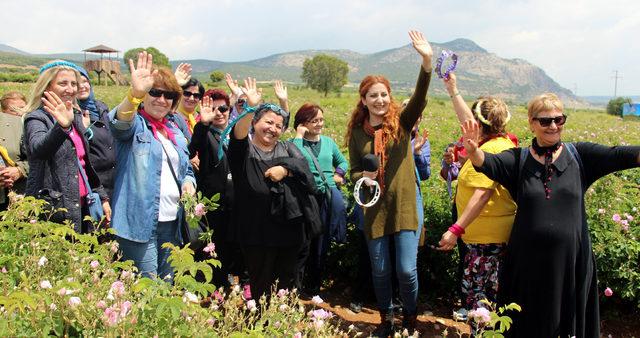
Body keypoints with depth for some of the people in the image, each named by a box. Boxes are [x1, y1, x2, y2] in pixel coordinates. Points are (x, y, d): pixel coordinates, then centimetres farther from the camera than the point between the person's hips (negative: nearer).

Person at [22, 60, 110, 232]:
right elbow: (38, 149, -31)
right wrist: (62, 126, -48)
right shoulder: (37, 119, -7)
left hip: (82, 207, 7)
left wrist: (102, 198, 19)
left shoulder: (76, 116, 14)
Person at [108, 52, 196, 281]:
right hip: (140, 222, -7)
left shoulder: (175, 132, 17)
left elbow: (187, 170, 25)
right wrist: (135, 93, -48)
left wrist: (188, 183, 1)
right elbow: (119, 122, -28)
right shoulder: (134, 124, -3)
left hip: (172, 223, 7)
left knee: (168, 284, 16)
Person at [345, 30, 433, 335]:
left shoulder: (402, 122, -3)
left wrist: (427, 61, -36)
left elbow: (420, 98, -21)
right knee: (380, 270, 12)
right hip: (375, 208, 2)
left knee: (407, 270, -2)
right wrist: (363, 176, -17)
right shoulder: (357, 132, 3)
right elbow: (354, 172, 7)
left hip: (405, 205, -2)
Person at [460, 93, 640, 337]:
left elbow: (619, 156, -12)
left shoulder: (579, 155, 2)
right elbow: (488, 163, -17)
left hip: (572, 260, 1)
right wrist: (473, 151, -41)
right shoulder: (518, 160, 0)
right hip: (528, 261, 0)